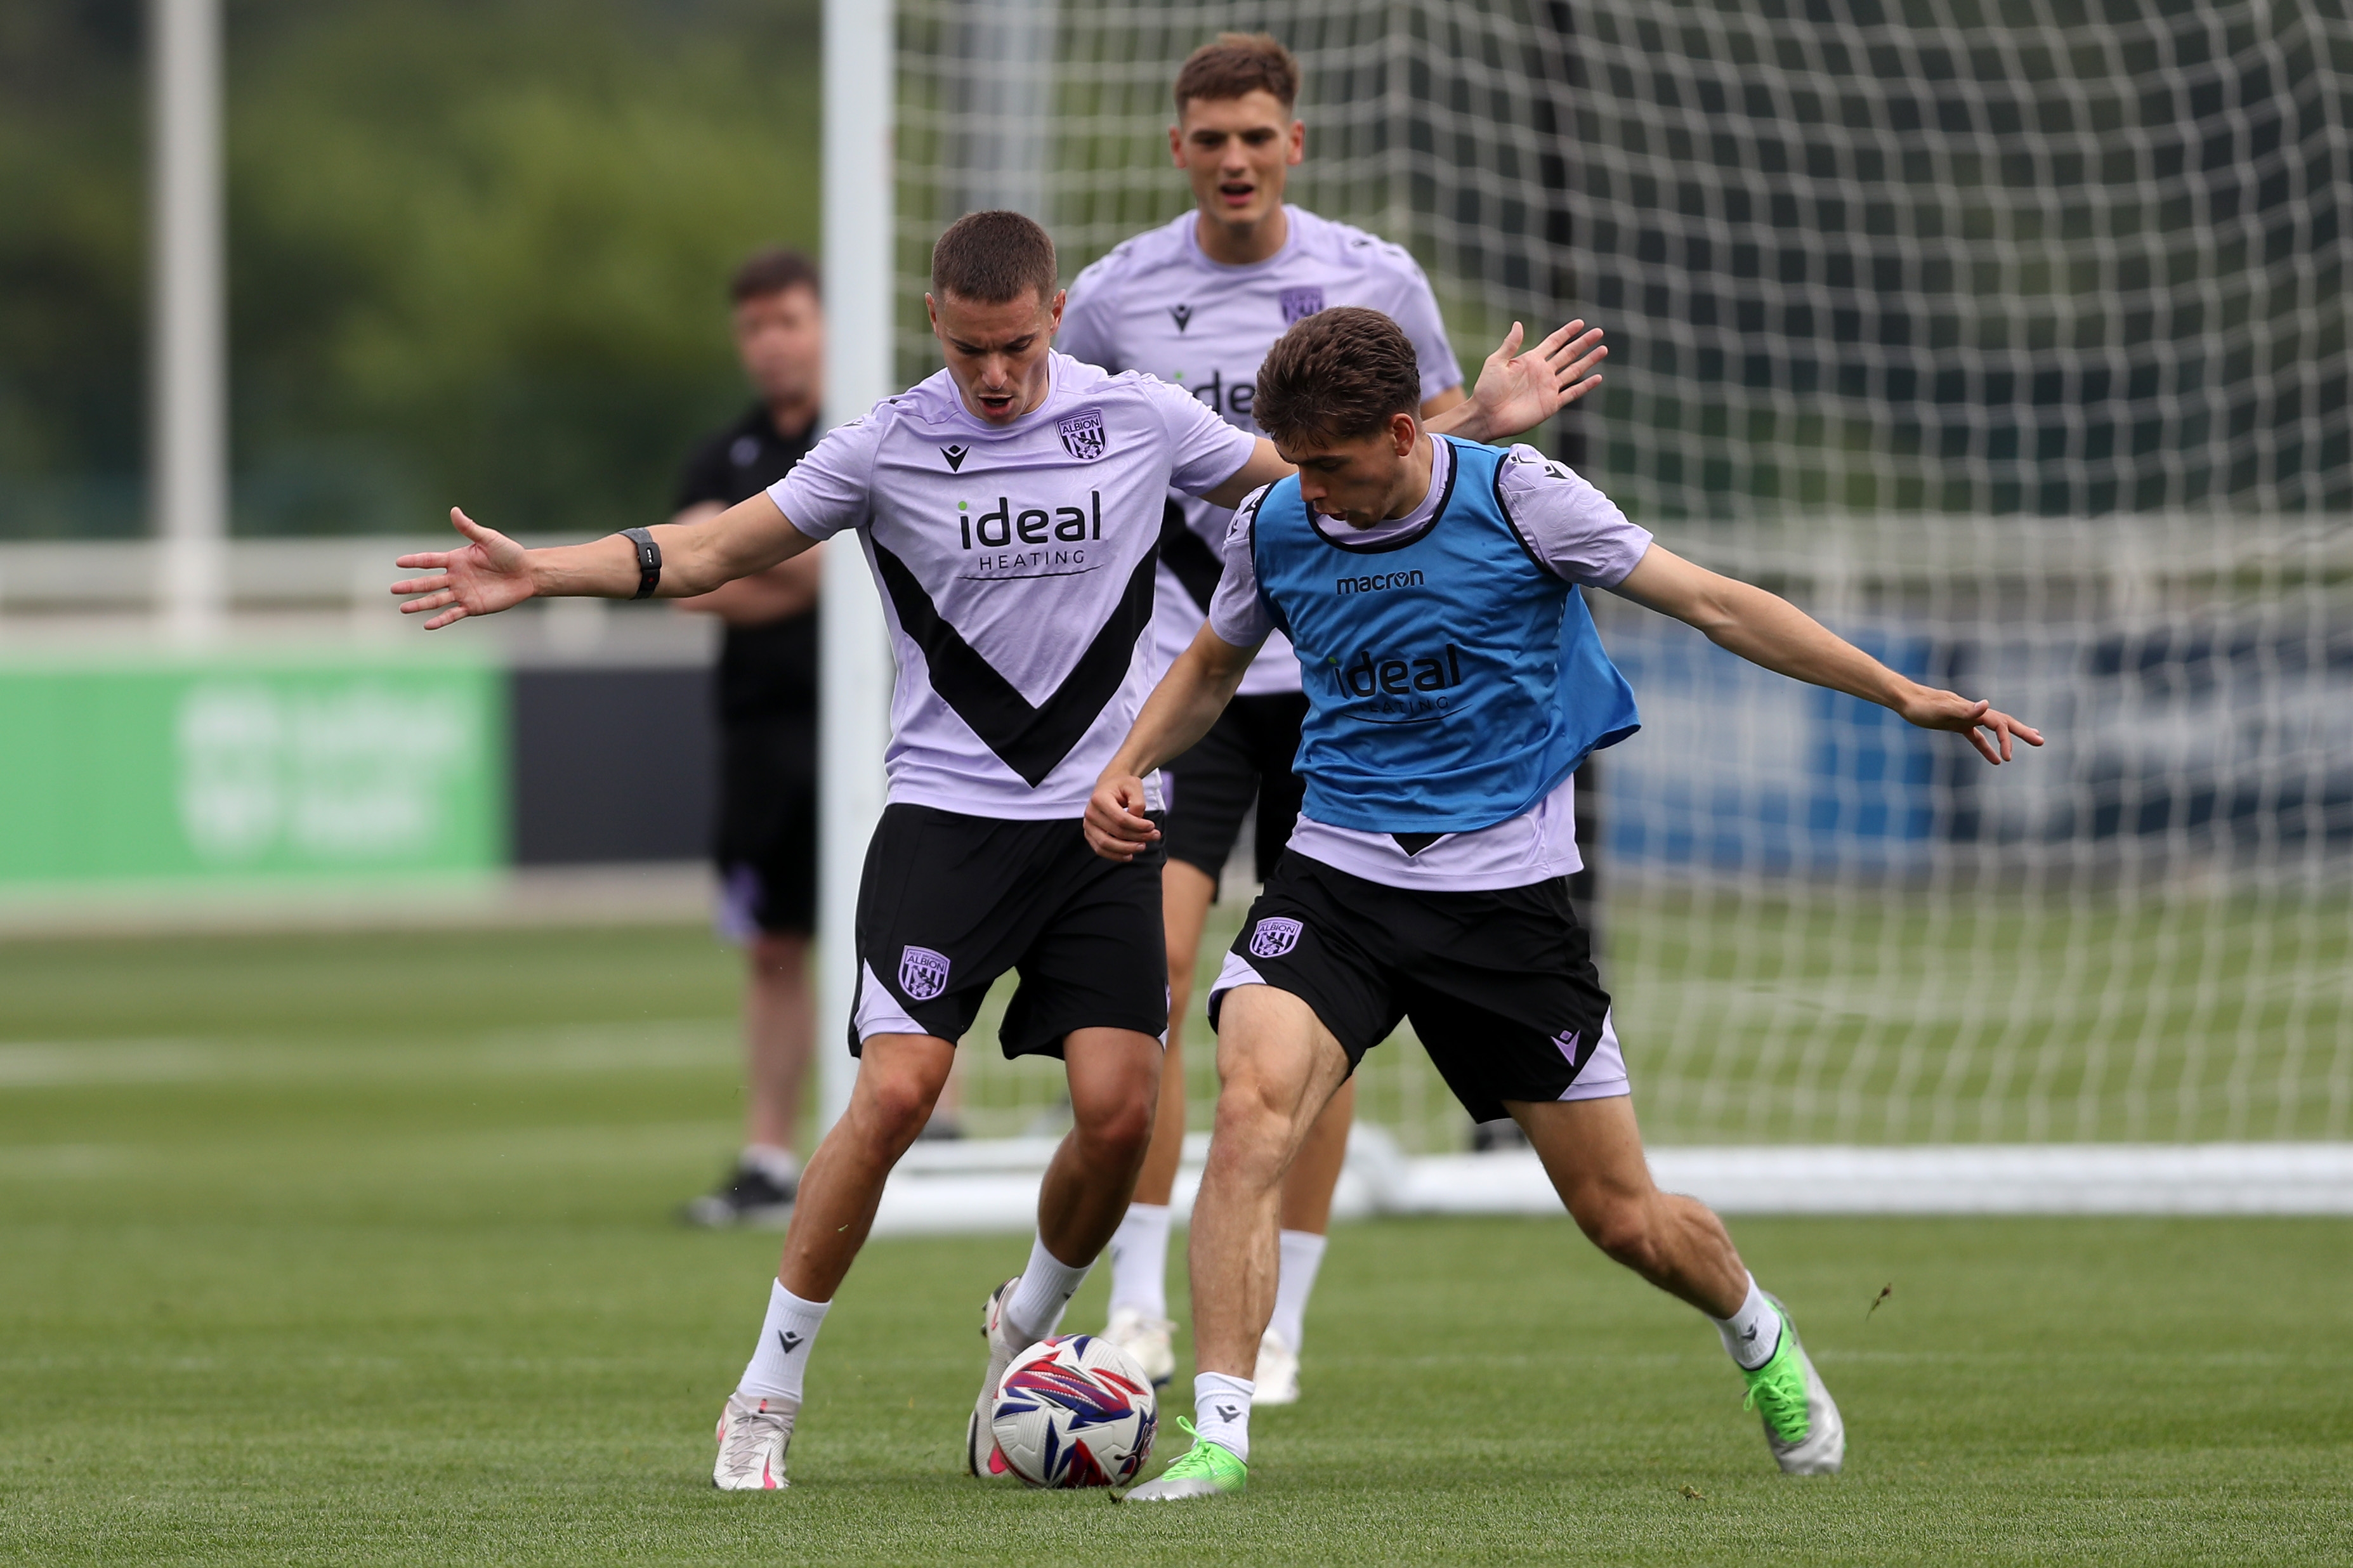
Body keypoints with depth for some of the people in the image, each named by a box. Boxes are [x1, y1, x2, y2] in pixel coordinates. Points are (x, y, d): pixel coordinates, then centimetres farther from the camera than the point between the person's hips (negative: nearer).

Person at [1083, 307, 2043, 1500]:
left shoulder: (1514, 498, -10)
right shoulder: (1273, 527, -1)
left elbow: (1714, 605, -6)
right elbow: (1211, 666, 20)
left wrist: (1903, 695, -11)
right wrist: (1126, 769, 2)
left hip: (1505, 888, -2)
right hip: (1339, 871, 2)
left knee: (1623, 1217, 4)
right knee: (1250, 1106, -27)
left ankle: (1757, 1335, 38)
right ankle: (1217, 1433, -26)